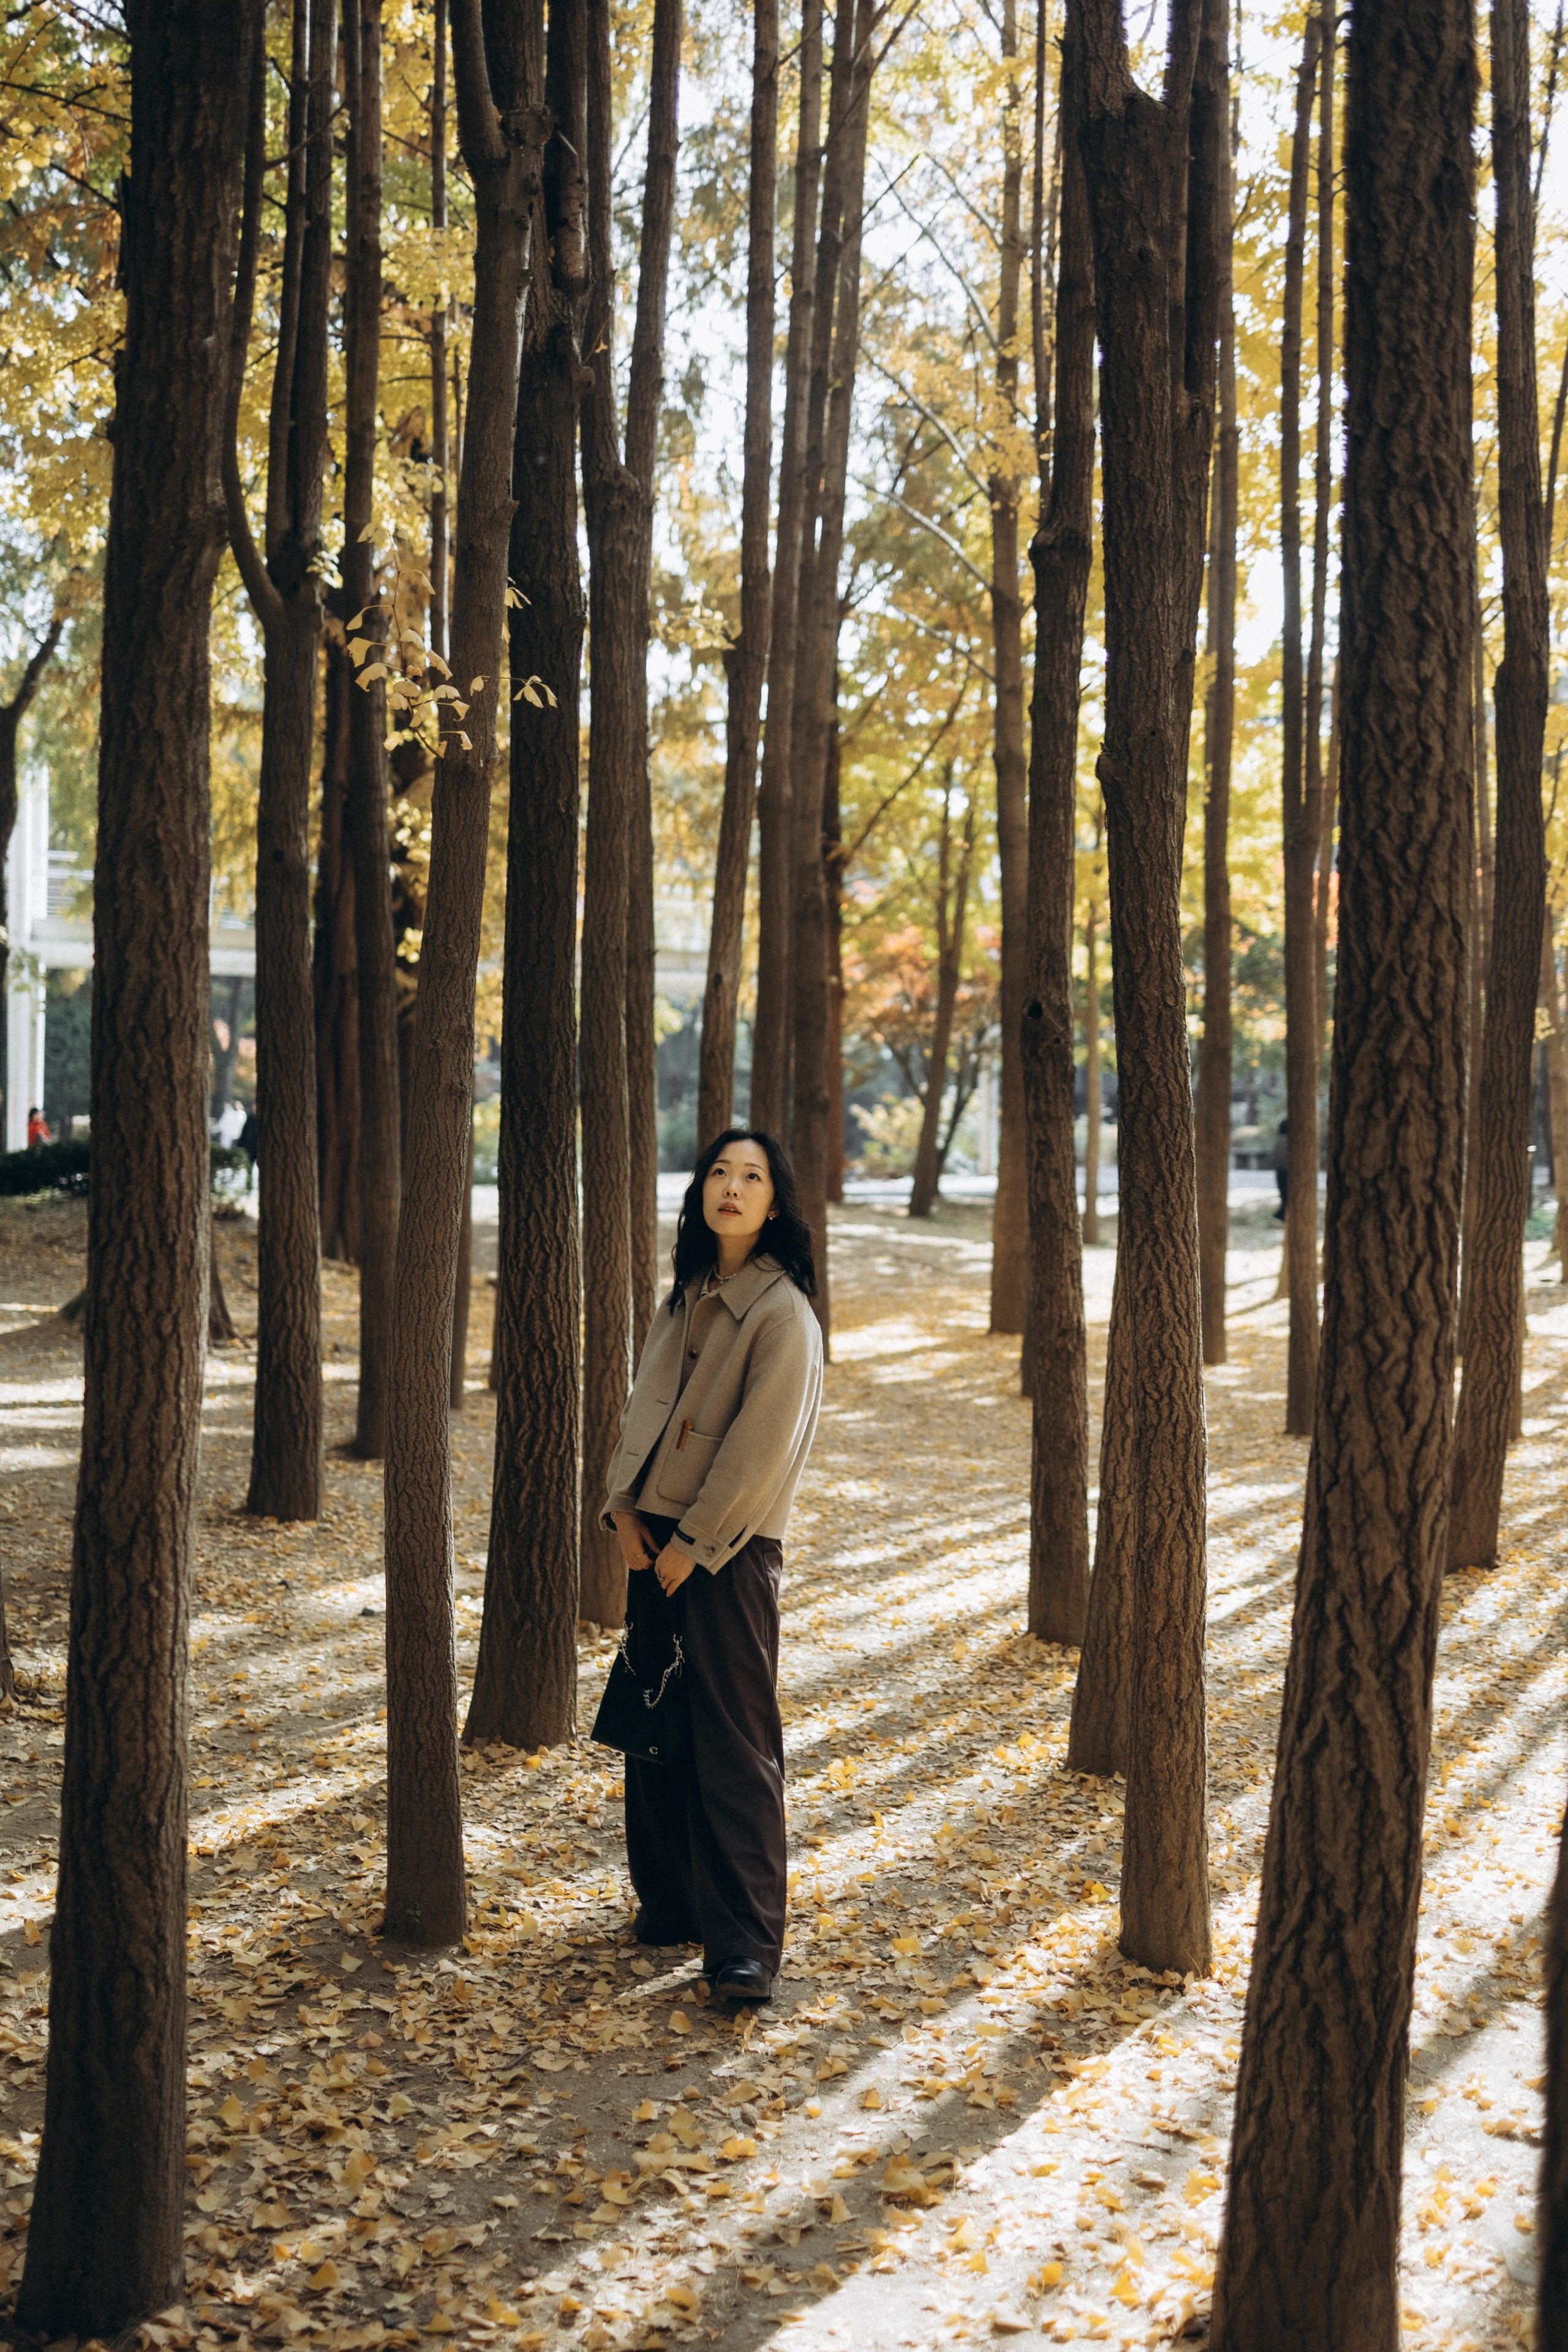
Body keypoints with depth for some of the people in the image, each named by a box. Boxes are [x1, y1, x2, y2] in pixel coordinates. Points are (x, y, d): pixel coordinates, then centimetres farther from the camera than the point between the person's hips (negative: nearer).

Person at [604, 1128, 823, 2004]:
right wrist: (627, 1507, 0)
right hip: (660, 1538, 7)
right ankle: (672, 1904, 27)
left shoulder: (783, 1314, -12)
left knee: (735, 1743, -7)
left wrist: (694, 1540, -13)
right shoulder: (687, 1297, 11)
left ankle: (747, 1943, -3)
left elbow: (760, 1447, -16)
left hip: (730, 1550, -7)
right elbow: (646, 1405, 13)